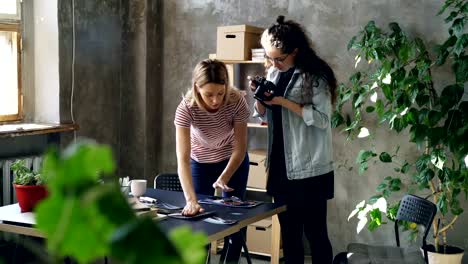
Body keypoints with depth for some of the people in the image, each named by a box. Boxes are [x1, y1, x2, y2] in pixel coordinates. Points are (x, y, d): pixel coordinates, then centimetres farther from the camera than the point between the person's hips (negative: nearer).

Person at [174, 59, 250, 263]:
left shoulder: (236, 101, -31)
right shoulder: (186, 108, -34)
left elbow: (239, 148, -21)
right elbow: (182, 159, -40)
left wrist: (224, 178, -35)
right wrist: (191, 200, -51)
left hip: (233, 161, 0)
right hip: (200, 162, 0)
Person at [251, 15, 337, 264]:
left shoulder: (315, 76, -10)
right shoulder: (273, 73, 9)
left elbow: (322, 118, -17)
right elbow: (263, 115, 16)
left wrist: (284, 102, -20)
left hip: (310, 170, -6)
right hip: (280, 168, 6)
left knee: (315, 233, 2)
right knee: (289, 233, 14)